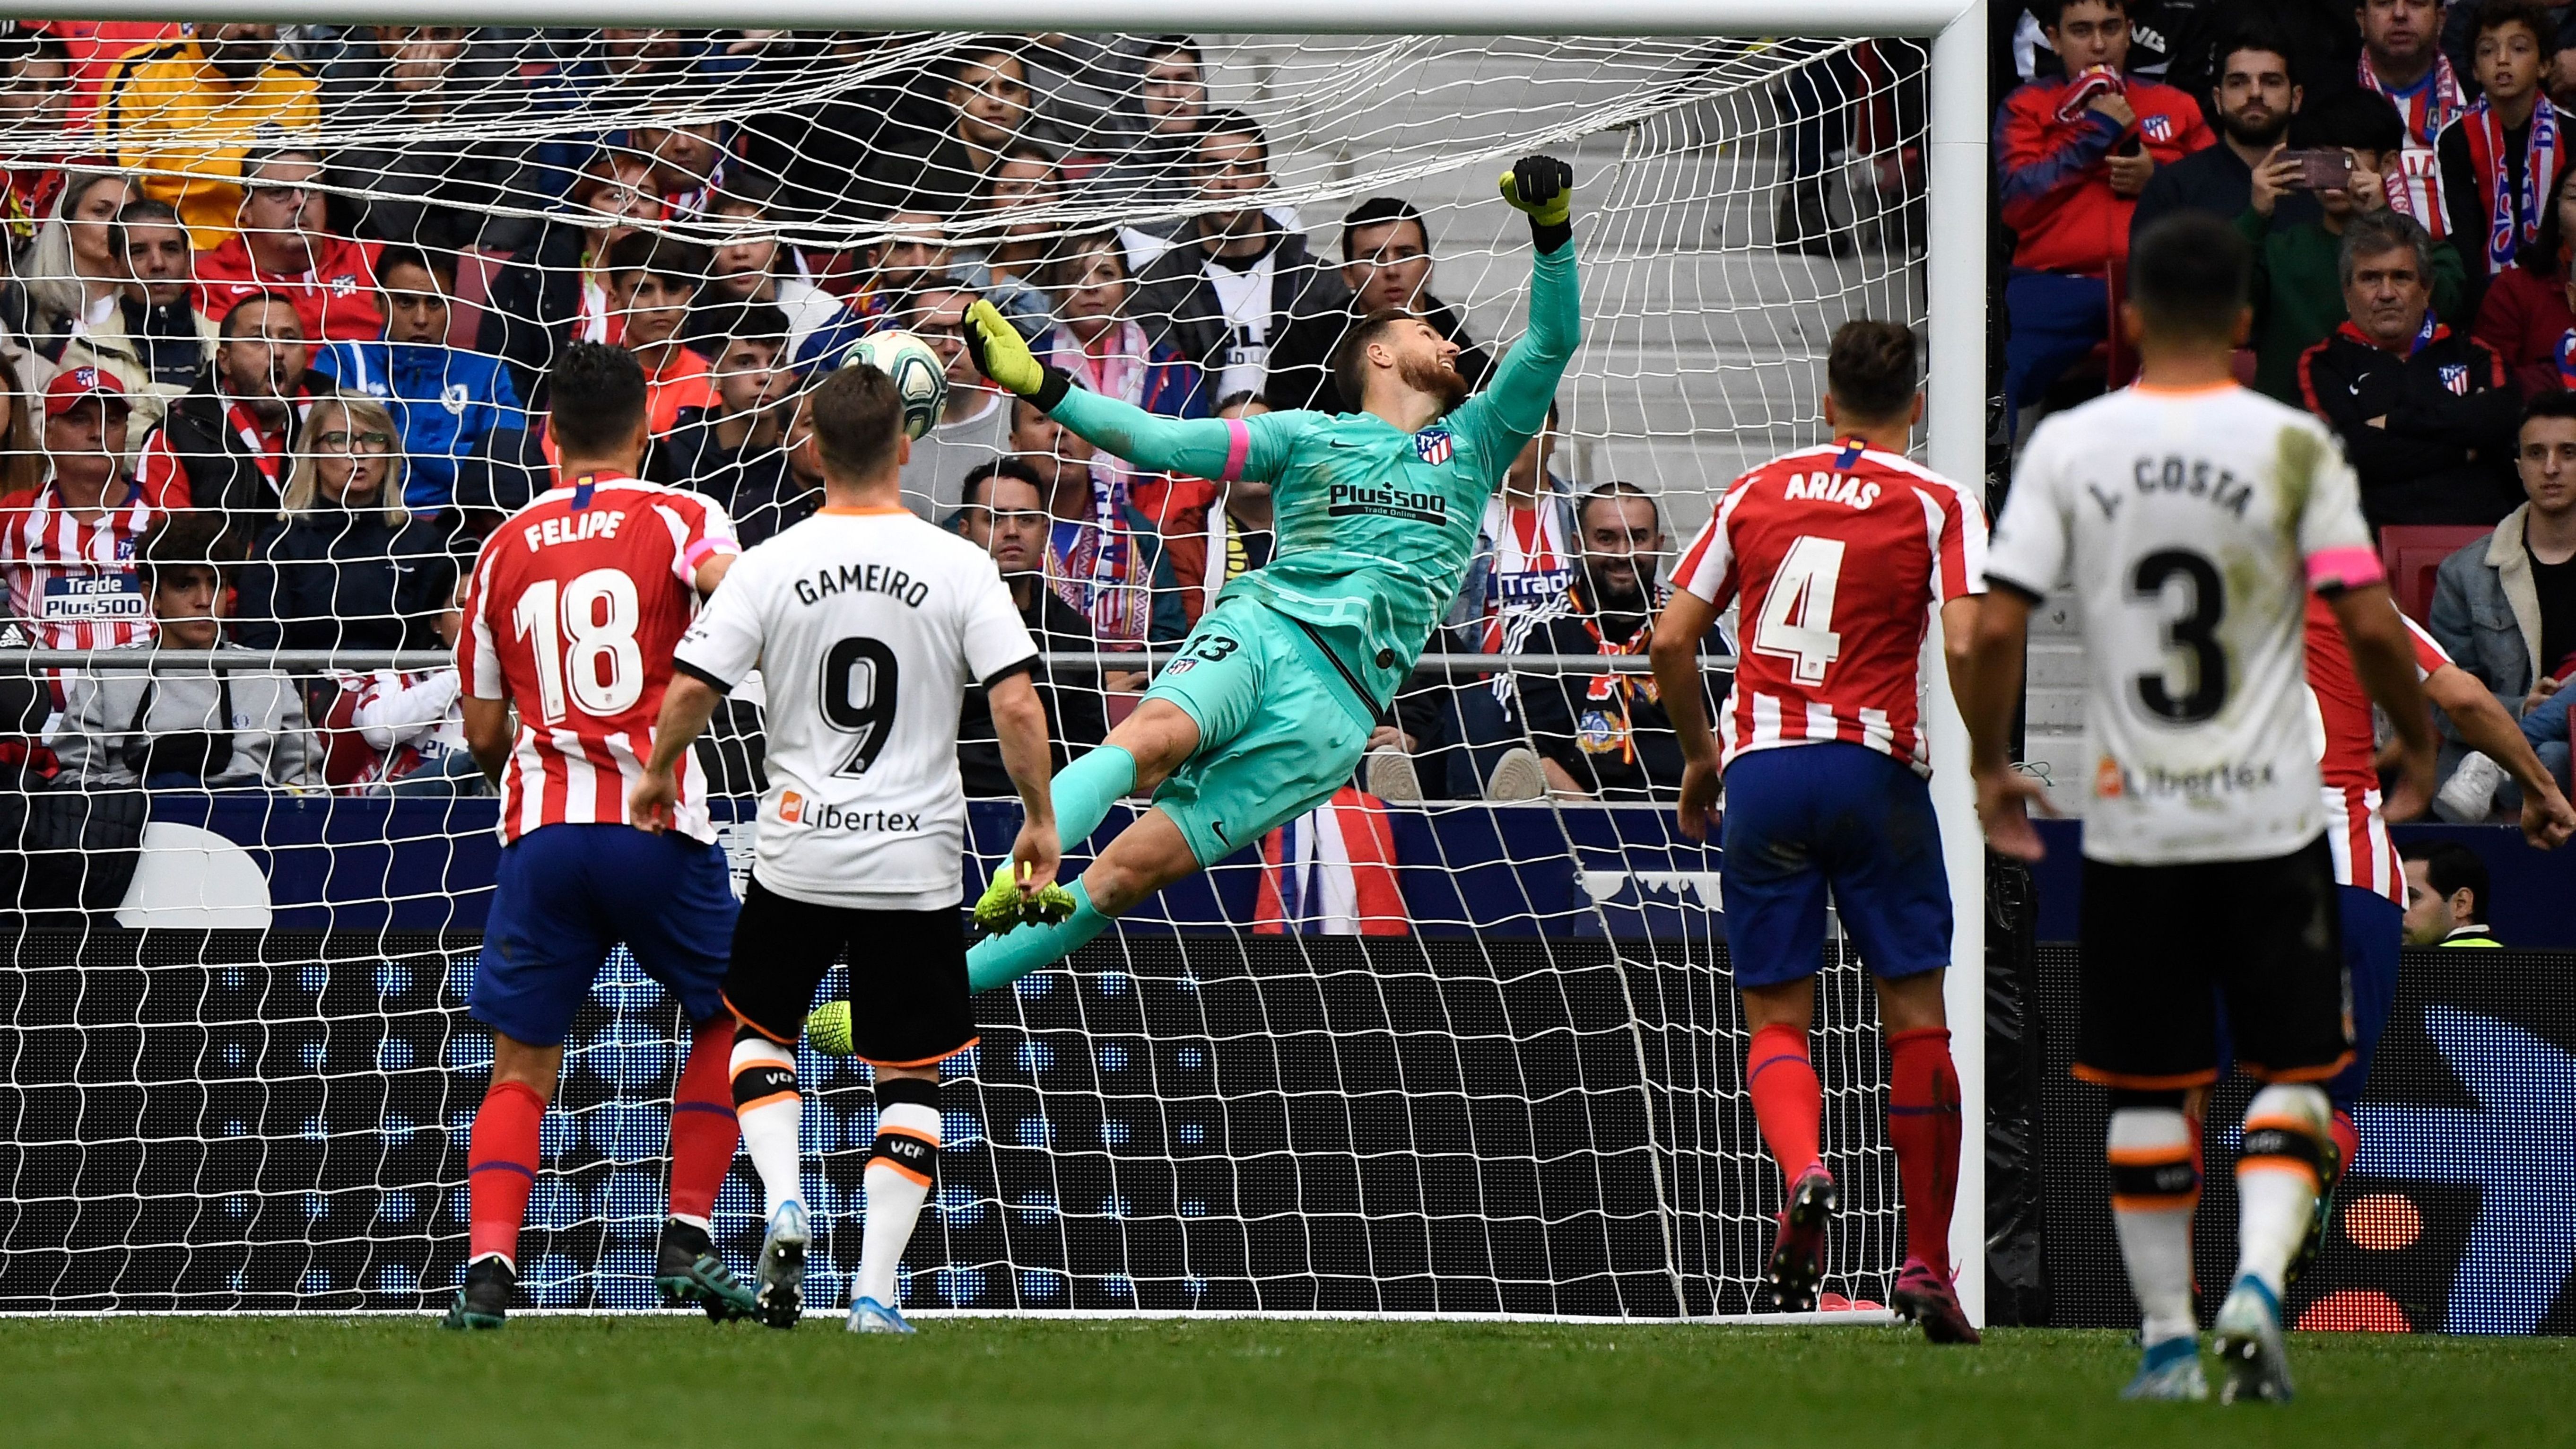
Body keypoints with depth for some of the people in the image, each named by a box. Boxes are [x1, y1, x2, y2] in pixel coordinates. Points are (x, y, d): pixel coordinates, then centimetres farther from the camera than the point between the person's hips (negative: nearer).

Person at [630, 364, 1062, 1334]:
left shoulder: (770, 566, -5)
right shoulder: (959, 568, -6)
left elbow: (689, 691, -6)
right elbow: (1017, 707, -11)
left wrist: (658, 776, 13)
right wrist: (1039, 820, 3)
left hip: (798, 852, 1)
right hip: (918, 859, -1)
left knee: (759, 1027, 23)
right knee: (910, 1073, 9)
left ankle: (783, 1203, 0)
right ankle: (876, 1291, 0)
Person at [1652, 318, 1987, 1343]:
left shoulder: (1756, 492, 10)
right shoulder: (1937, 505, 1)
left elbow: (1672, 640, 8)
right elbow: (1967, 646, -12)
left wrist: (1698, 758, 20)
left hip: (1760, 767, 2)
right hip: (1876, 764, -2)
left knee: (1777, 1021, 6)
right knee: (1914, 1016, 8)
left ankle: (1802, 1170, -25)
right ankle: (1927, 1265, 8)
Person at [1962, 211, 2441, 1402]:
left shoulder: (2067, 446, -2)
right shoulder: (2294, 446, -6)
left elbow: (1995, 628, -5)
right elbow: (2369, 624, -9)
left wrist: (1988, 766, 10)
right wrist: (2418, 741, 9)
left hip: (2130, 822, 2)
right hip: (2272, 817, -1)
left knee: (2147, 1091, 11)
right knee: (2291, 1070, 7)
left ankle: (2166, 1339, 14)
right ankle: (2258, 1280, -15)